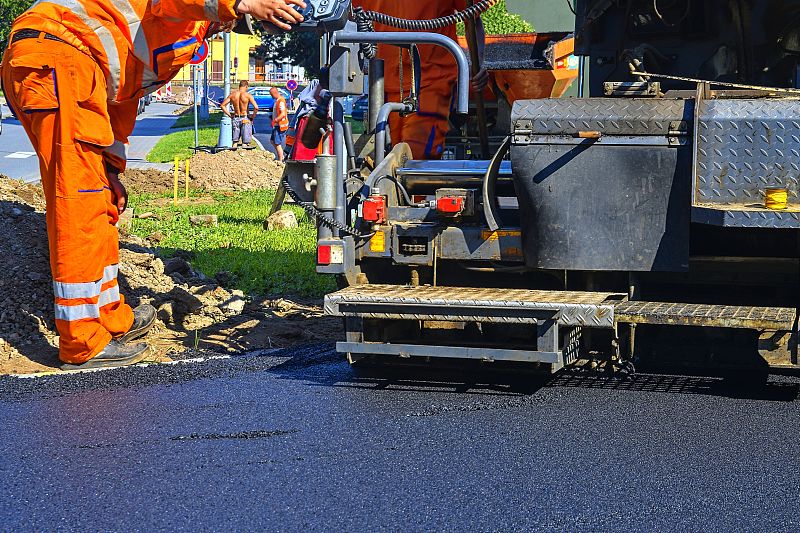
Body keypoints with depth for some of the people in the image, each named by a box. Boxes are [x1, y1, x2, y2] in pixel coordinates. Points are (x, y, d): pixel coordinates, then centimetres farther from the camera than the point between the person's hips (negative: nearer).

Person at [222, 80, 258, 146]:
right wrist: (253, 116, -5)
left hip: (235, 119, 4)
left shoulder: (232, 95, 3)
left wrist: (230, 115, 8)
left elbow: (222, 105, 5)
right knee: (245, 142, 0)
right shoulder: (248, 95, -10)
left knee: (235, 141, 14)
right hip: (245, 120, -4)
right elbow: (256, 107, -21)